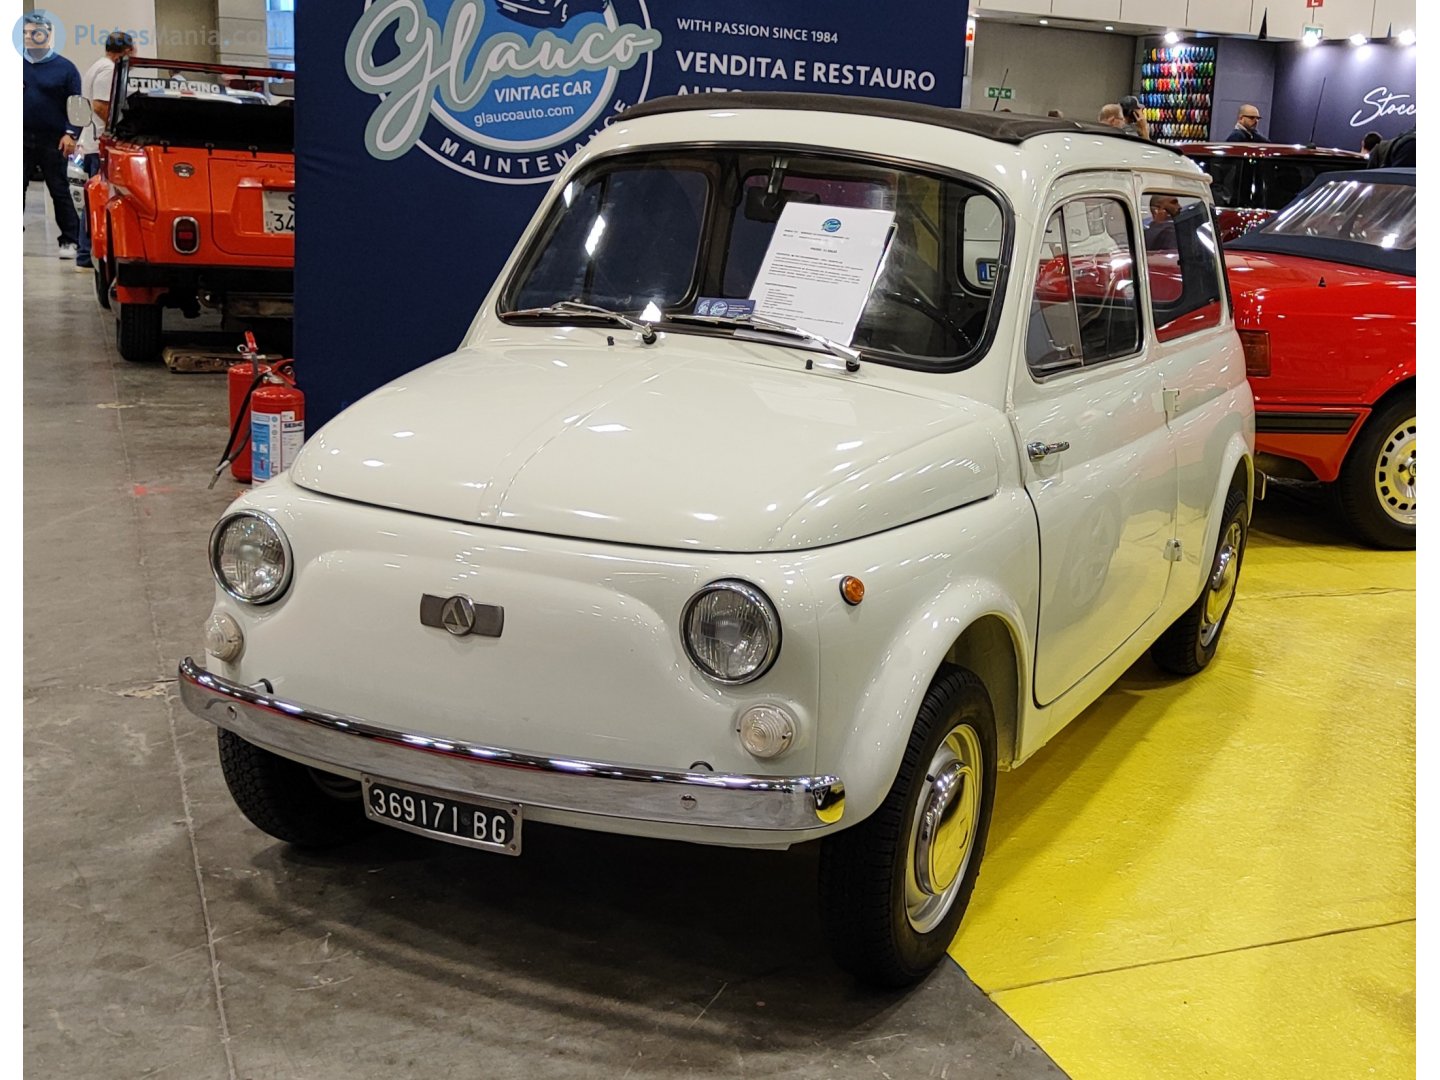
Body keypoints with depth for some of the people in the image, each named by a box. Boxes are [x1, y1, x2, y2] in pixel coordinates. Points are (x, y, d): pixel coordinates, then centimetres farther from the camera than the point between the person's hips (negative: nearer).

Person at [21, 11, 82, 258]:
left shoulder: (64, 67, 2)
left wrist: (70, 134, -10)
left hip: (53, 142, -3)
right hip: (23, 140, 3)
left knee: (60, 191, 3)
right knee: (17, 190, 5)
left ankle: (69, 240, 9)